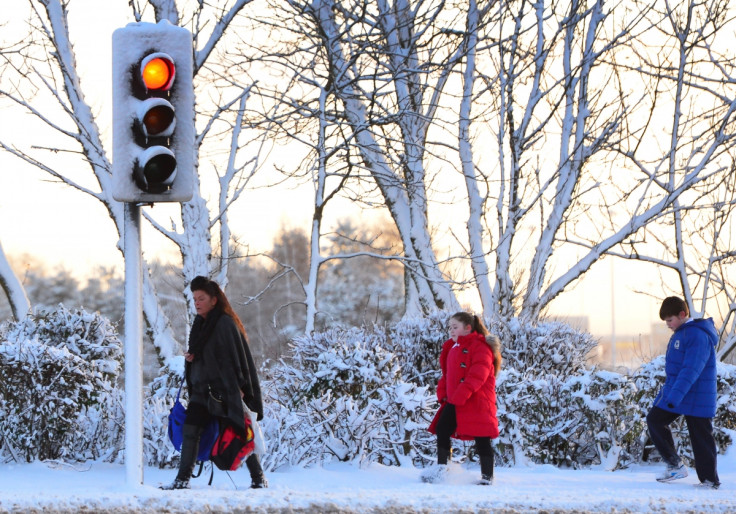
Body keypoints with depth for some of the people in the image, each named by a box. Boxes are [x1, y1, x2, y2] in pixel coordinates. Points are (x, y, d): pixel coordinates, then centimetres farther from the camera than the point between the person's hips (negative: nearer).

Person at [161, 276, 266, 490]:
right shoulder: (199, 323, 14)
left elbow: (236, 355, -15)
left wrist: (239, 388, -20)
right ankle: (182, 479, -1)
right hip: (201, 389, 8)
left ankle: (258, 478, 8)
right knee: (190, 430, -3)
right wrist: (190, 356, 3)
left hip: (225, 390, -8)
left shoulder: (225, 323, -12)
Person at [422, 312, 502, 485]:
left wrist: (462, 394, -27)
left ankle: (487, 476, 3)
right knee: (441, 429, 3)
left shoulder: (479, 346, -11)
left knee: (481, 438, -3)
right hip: (454, 402, 9)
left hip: (475, 402, -9)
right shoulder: (453, 348, 18)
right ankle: (441, 467, 10)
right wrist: (442, 392, 8)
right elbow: (447, 372, 26)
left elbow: (478, 374, -21)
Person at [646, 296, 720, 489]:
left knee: (701, 437, -3)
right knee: (655, 419, 4)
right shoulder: (679, 334, 12)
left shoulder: (698, 335, -19)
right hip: (673, 395, 10)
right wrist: (662, 396, 24)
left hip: (696, 399, -10)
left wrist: (674, 396, -34)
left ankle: (710, 480, 5)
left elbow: (691, 370, -27)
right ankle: (675, 465, 8)